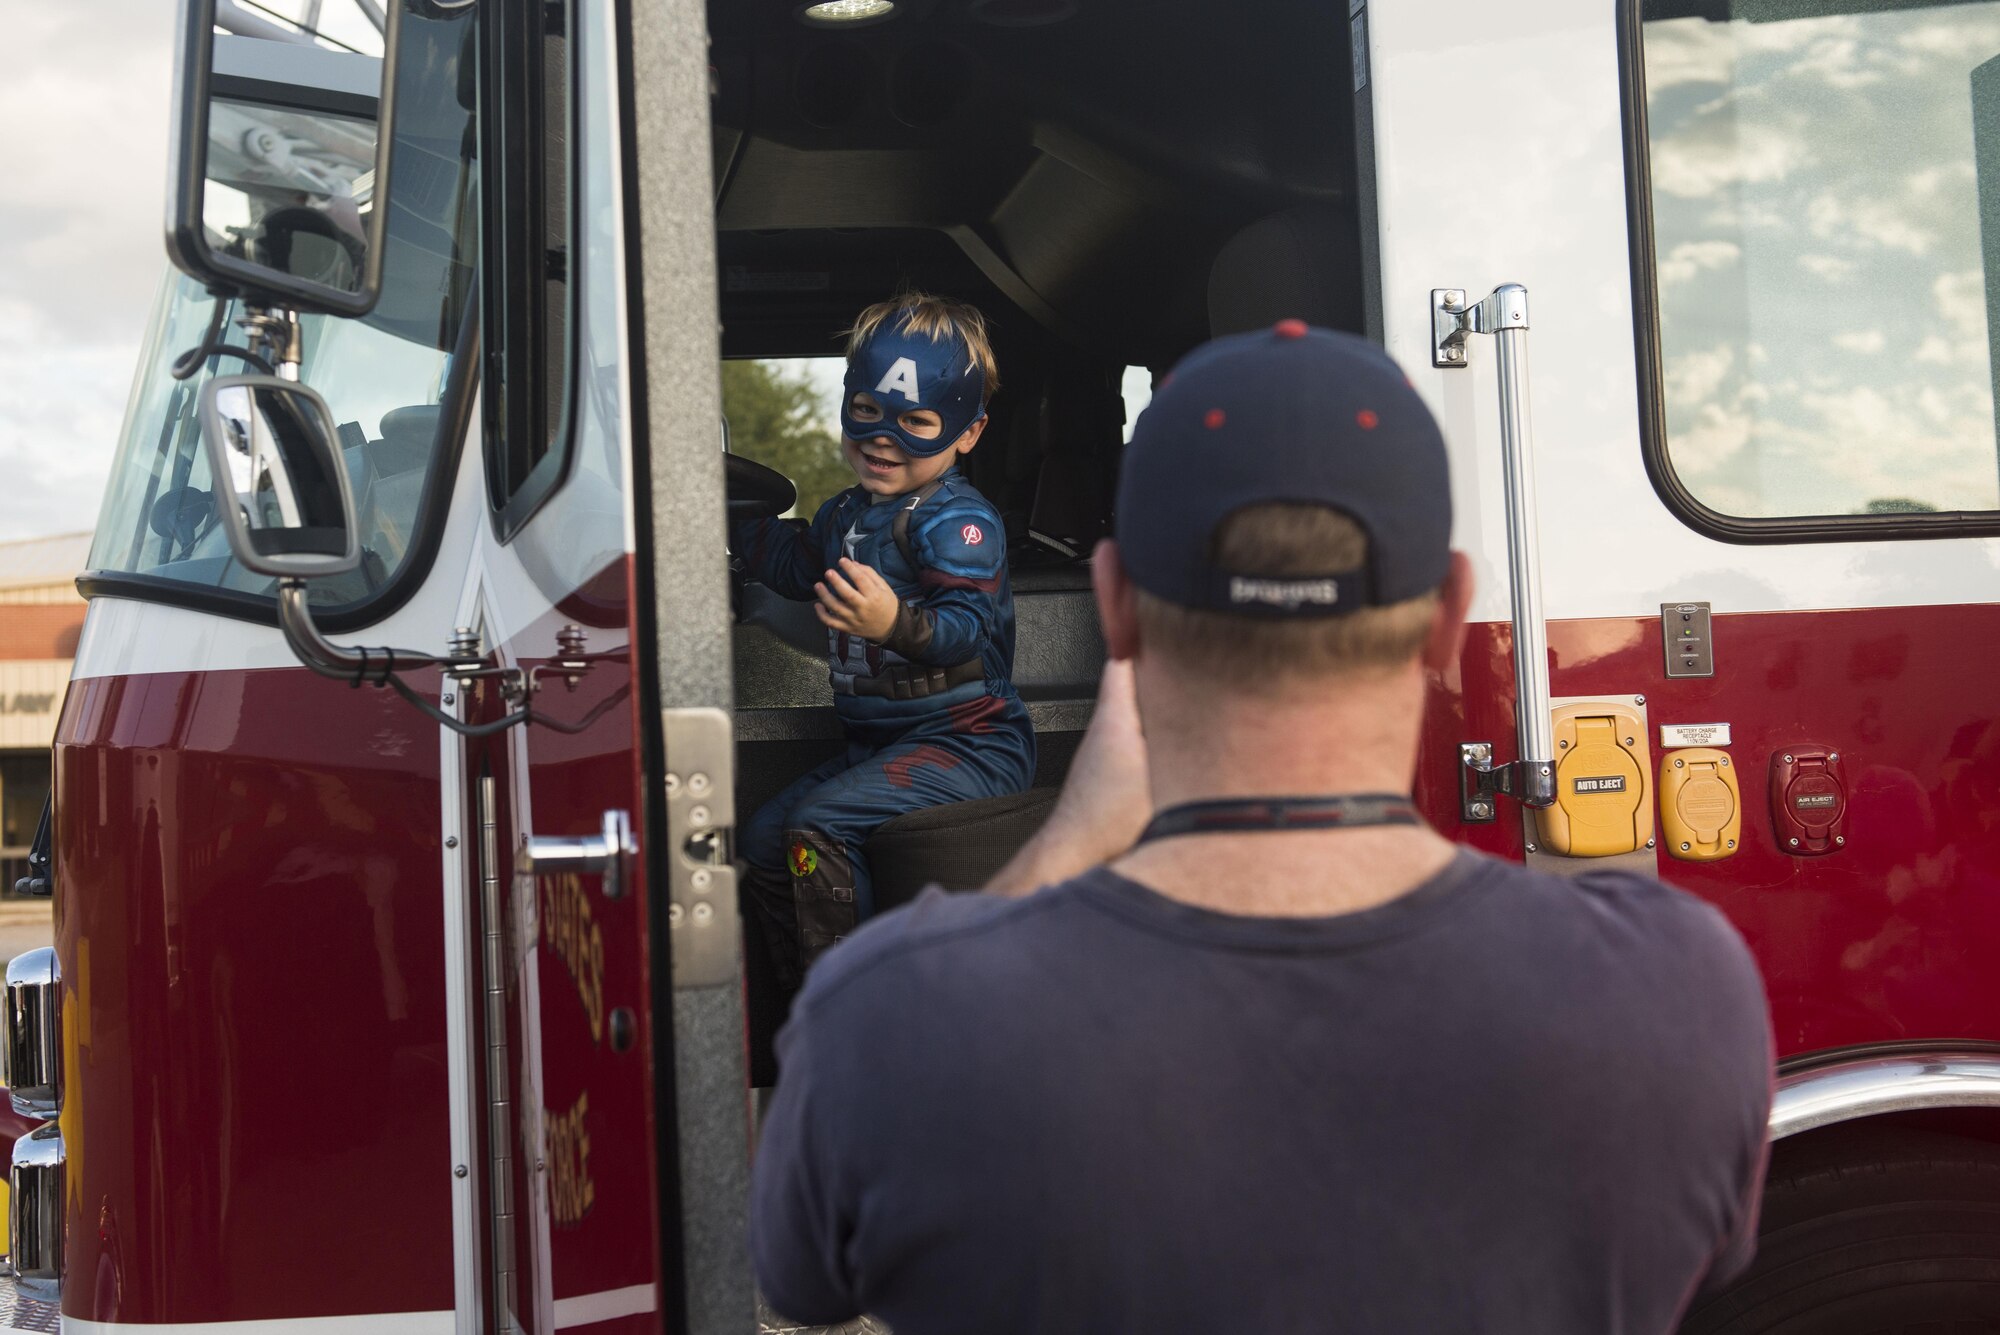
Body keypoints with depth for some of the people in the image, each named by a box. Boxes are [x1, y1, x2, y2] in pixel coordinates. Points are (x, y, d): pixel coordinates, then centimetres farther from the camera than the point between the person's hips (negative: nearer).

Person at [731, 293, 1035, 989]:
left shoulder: (955, 520, -18)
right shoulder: (847, 512, 10)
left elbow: (966, 628, -31)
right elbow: (800, 567, 31)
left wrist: (898, 623, -49)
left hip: (966, 743, -10)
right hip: (881, 742, 10)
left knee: (819, 825, -25)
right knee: (765, 835, 12)